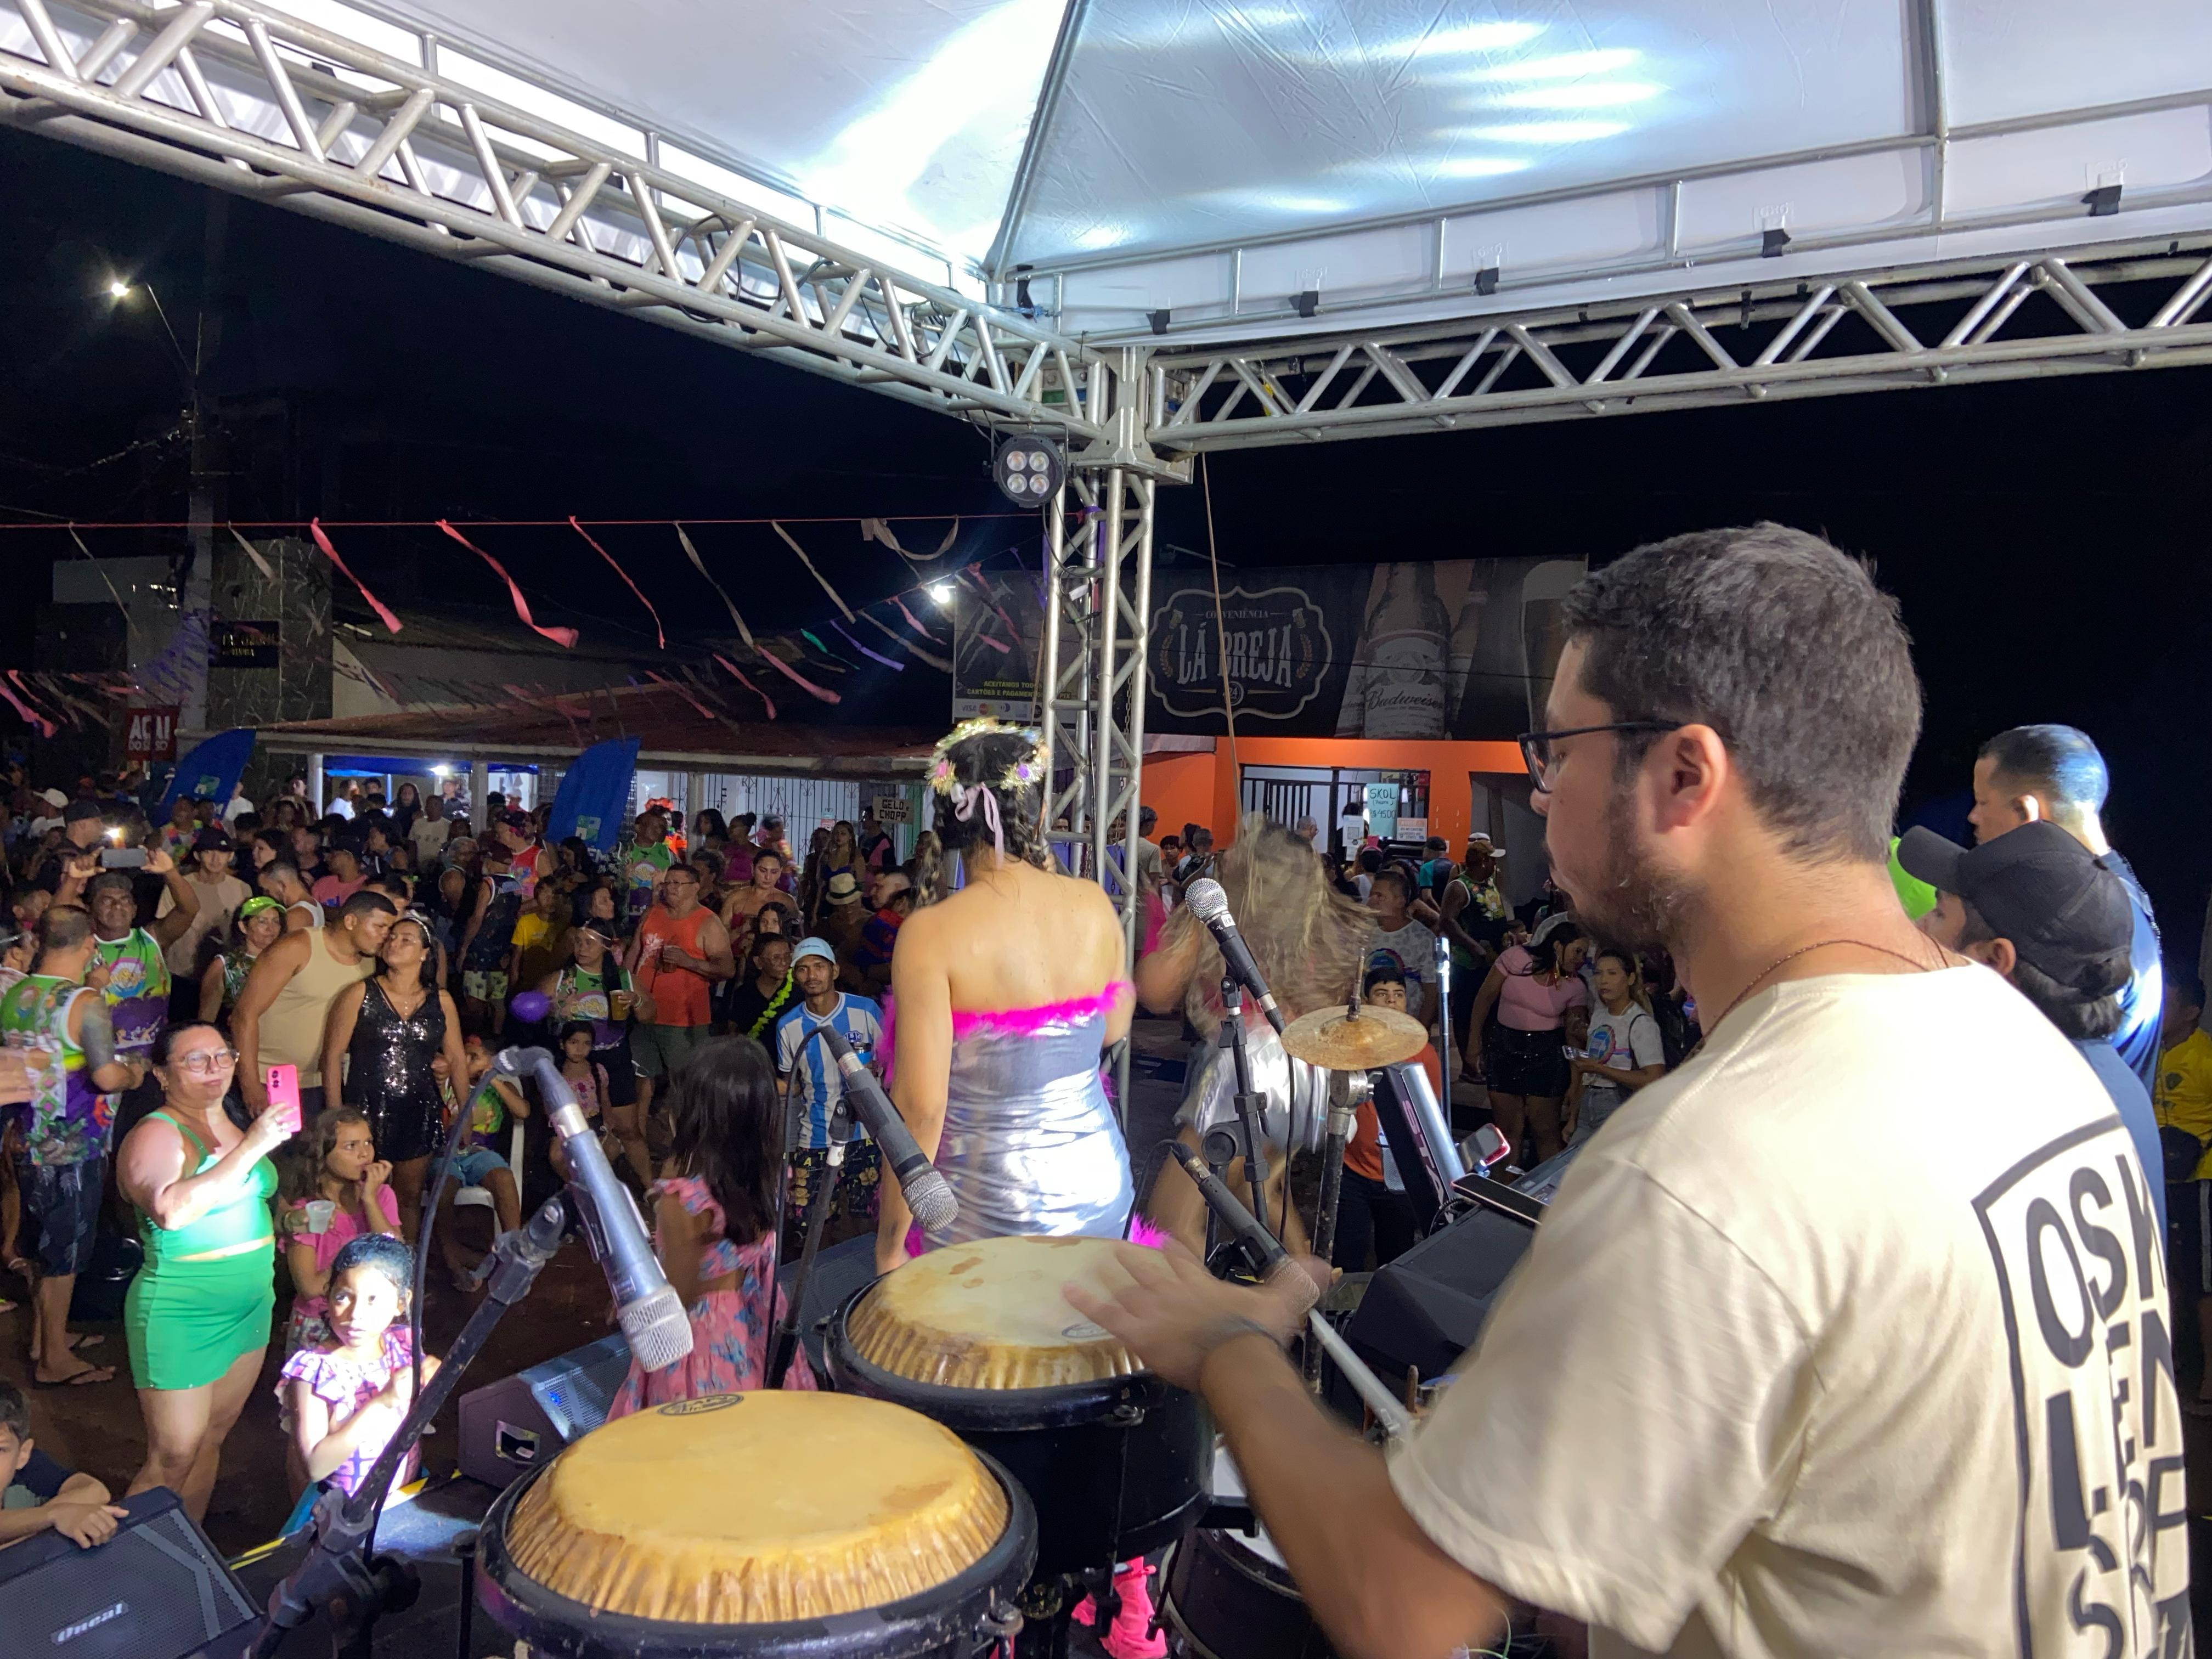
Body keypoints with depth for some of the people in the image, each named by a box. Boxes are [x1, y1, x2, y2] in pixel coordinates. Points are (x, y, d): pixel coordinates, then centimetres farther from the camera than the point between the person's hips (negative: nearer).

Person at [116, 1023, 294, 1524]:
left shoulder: (231, 1122, 9)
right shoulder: (156, 1134, -14)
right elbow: (171, 1211, -33)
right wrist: (251, 1147, -33)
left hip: (249, 1304, 7)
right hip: (181, 1315, -7)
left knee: (211, 1441, 17)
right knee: (174, 1457, -2)